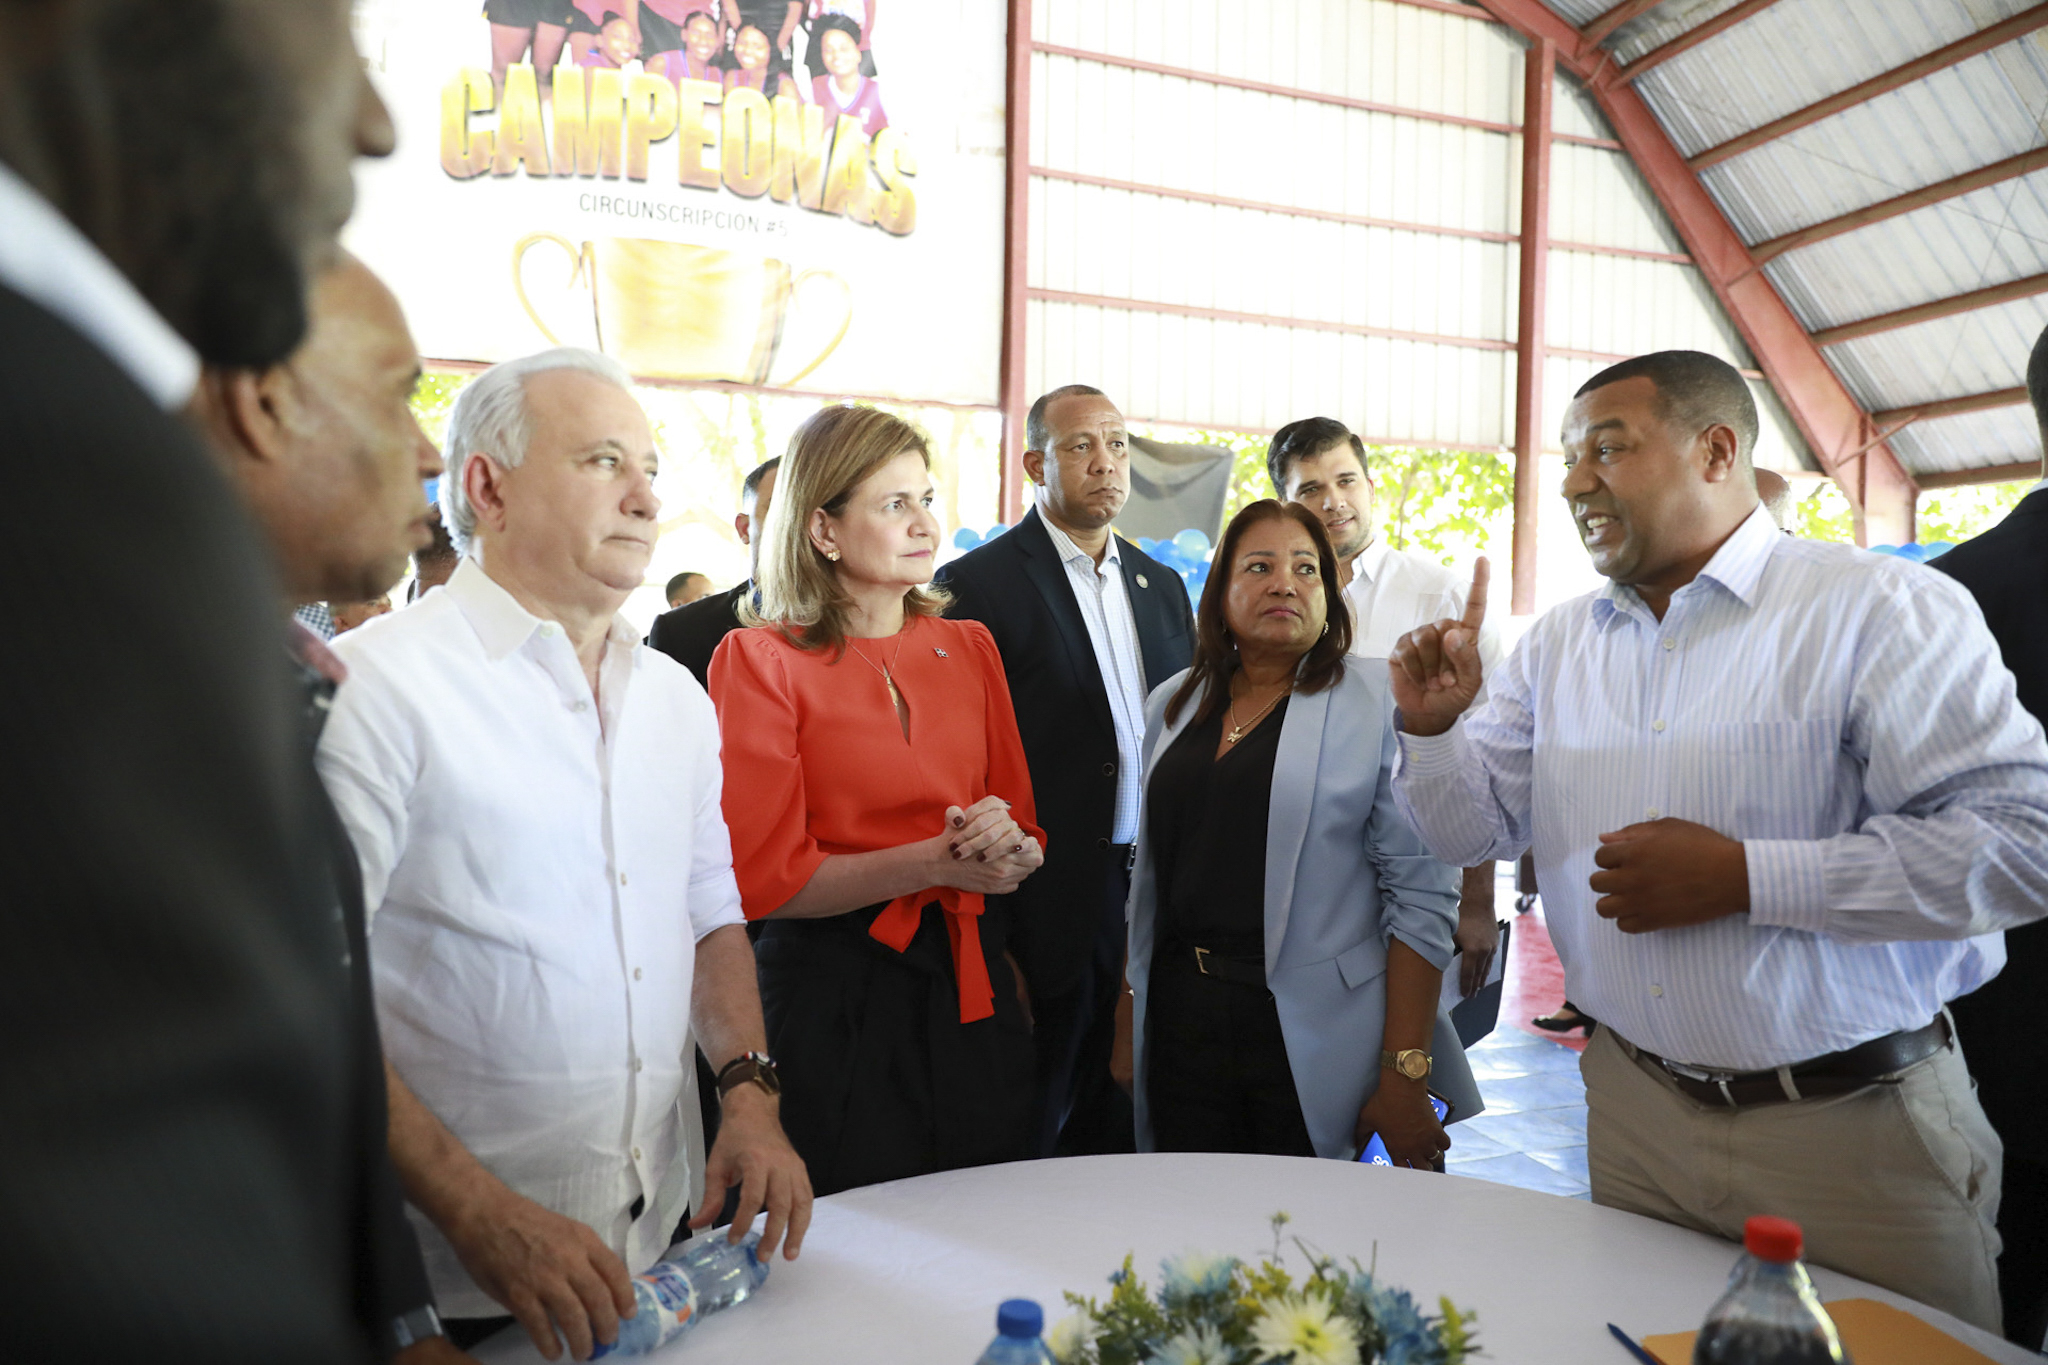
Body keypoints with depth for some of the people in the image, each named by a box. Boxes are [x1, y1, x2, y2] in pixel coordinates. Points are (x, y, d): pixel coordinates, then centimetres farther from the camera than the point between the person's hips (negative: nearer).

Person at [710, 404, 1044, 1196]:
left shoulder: (968, 646, 9)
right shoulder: (758, 661, -7)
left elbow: (1026, 828, 11)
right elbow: (764, 878, -11)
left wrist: (1008, 848, -12)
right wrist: (936, 862, -17)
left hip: (973, 983, 5)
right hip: (833, 997, -4)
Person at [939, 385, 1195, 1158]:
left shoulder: (1161, 585, 13)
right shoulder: (978, 584, -7)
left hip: (1154, 894, 6)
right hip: (1050, 909, -6)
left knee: (1116, 1133, 17)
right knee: (1025, 1144, 8)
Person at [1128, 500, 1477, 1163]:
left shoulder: (1380, 704, -7)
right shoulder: (1172, 705, 9)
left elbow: (1422, 897, -11)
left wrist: (1405, 1076, -15)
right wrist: (1128, 1021, 11)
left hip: (1314, 1039, -4)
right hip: (1181, 1020, 4)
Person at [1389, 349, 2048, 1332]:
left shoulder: (1883, 611, -11)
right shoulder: (1558, 645, 6)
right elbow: (1471, 829, 8)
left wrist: (1747, 878, -22)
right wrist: (1432, 728, -12)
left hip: (1853, 1129, -4)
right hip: (1633, 1111, 5)